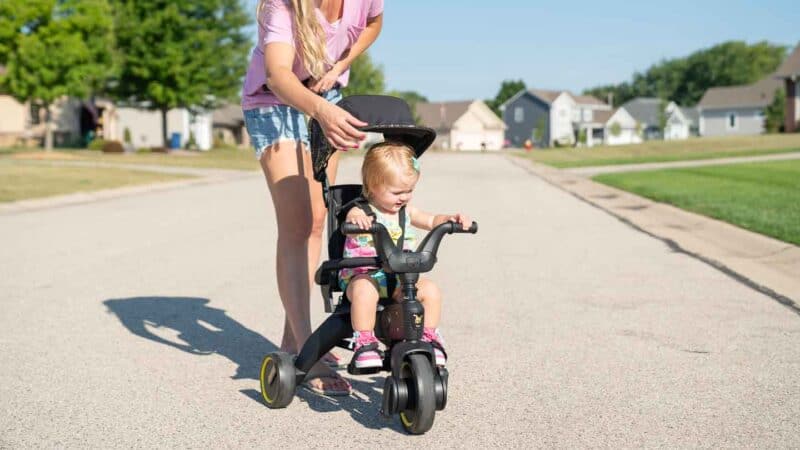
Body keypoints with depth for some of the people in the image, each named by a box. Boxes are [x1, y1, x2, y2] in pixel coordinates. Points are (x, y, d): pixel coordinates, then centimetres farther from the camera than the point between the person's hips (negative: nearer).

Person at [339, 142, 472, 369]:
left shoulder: (406, 211, 13)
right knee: (364, 290, -38)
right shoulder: (362, 211, -7)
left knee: (430, 289, -17)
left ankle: (429, 336, 0)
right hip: (362, 275, -5)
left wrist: (451, 218, -7)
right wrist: (355, 219, -54)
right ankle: (364, 342, -26)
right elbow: (350, 224, -28)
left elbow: (431, 221, 16)